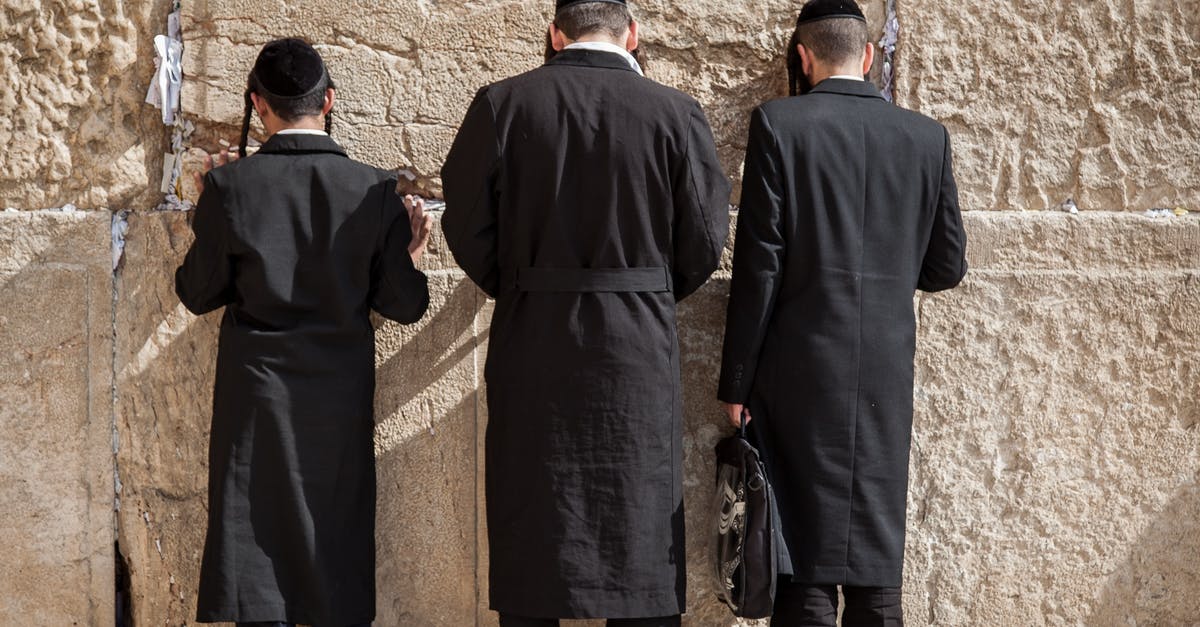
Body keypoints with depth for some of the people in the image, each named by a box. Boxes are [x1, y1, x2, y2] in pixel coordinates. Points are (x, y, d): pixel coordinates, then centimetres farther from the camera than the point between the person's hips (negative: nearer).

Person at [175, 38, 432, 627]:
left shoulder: (230, 186, -9)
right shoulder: (374, 190, -7)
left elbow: (198, 293, 0)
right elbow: (403, 305, -3)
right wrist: (410, 254, 16)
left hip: (257, 388, -1)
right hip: (340, 394, 1)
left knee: (256, 539, 6)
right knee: (335, 542, 11)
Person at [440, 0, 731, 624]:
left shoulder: (500, 104, -4)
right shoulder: (676, 112, -4)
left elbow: (466, 228, -2)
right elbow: (705, 240, -1)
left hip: (531, 345, 1)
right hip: (639, 350, 0)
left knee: (531, 549, 10)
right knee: (641, 538, 9)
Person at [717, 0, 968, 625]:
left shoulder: (778, 123, -5)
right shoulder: (927, 137, 5)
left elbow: (758, 264, -8)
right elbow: (946, 267, 9)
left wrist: (736, 383, -3)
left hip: (799, 370, -3)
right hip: (887, 376, 3)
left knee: (804, 573, 1)